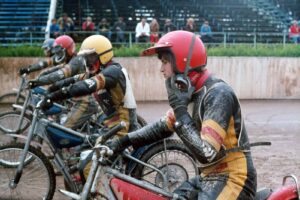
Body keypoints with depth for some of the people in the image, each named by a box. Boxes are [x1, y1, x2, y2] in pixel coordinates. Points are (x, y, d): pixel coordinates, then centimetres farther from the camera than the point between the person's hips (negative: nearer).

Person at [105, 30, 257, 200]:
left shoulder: (218, 94, -22)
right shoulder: (190, 92, 7)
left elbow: (206, 153, -28)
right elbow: (163, 126, 19)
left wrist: (180, 110, -24)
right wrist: (124, 141, 10)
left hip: (233, 179, -9)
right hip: (210, 177, 9)